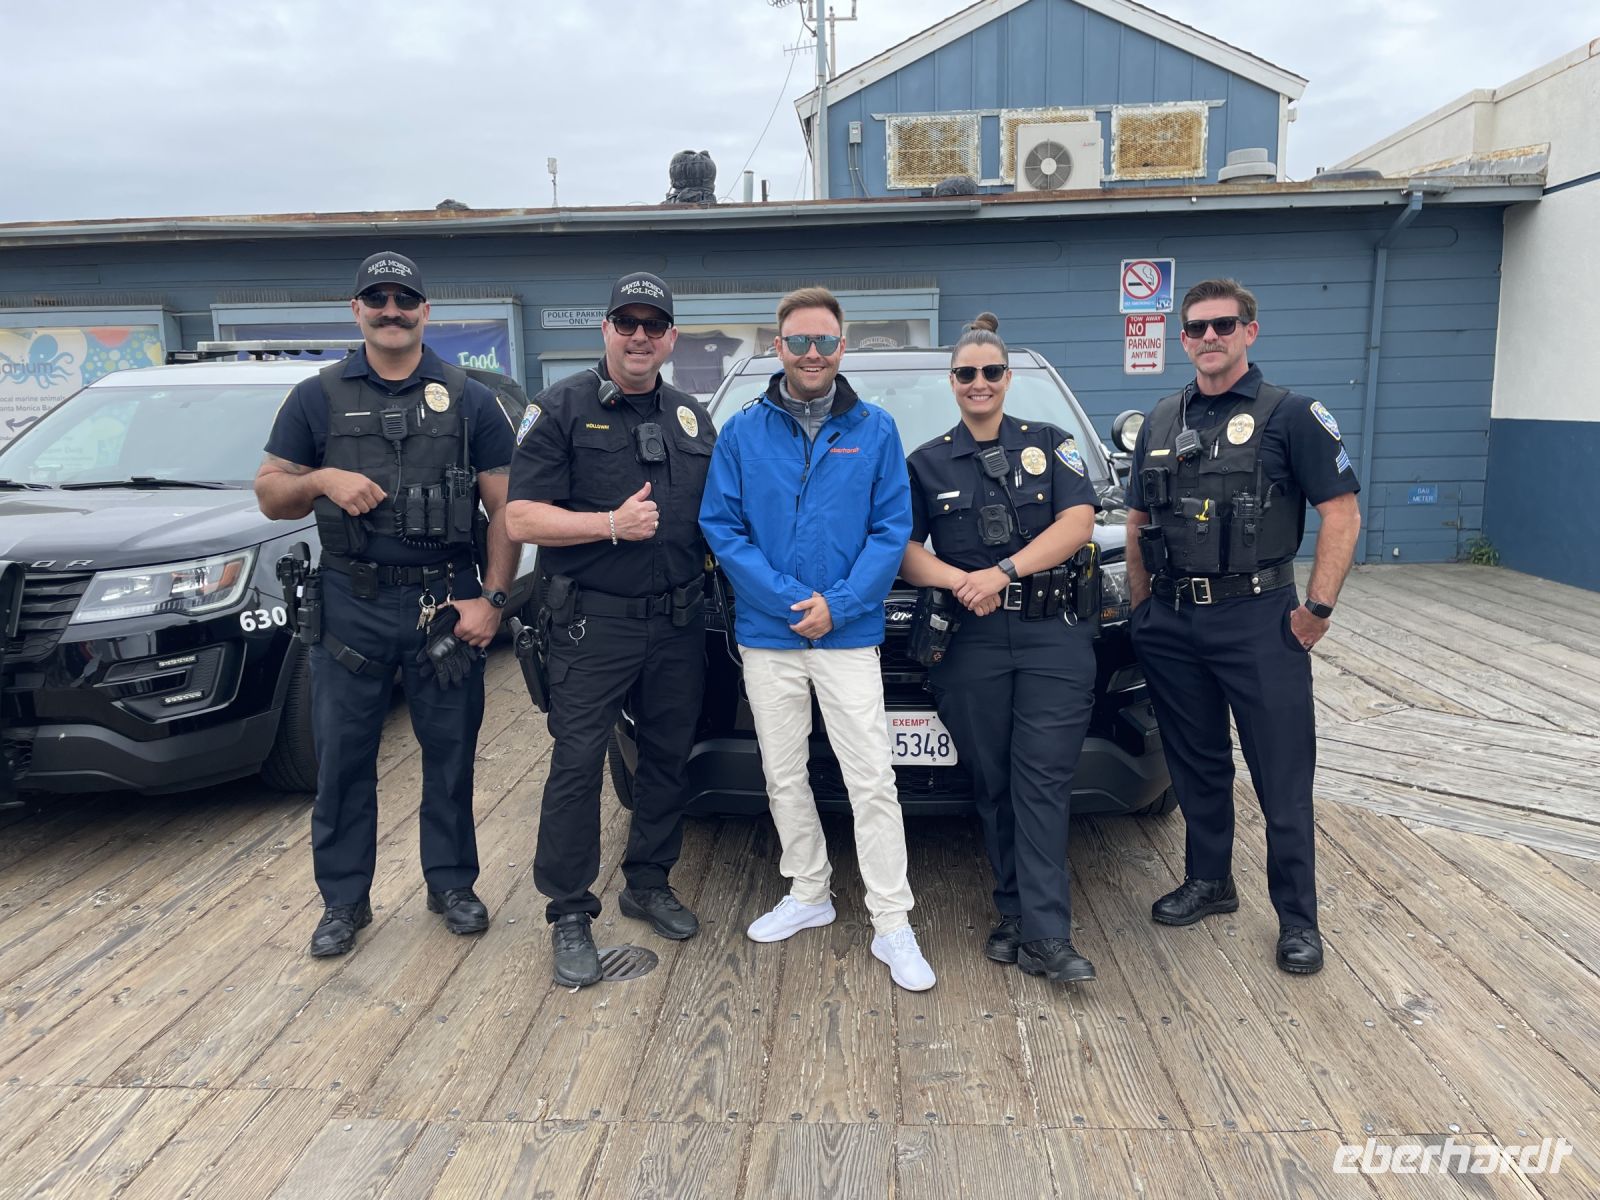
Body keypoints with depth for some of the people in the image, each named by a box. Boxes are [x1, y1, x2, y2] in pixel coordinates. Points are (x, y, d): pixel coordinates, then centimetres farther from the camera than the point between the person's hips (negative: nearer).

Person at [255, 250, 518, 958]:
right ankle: (344, 900, 21)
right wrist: (321, 480, -12)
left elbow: (503, 507, 3)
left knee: (451, 752, 7)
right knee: (342, 757, 6)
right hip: (350, 604, 1)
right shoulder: (318, 398, 8)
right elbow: (270, 496, 10)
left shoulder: (469, 401, 6)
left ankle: (451, 884, 24)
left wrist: (491, 598, -6)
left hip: (447, 603, 0)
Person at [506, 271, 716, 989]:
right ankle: (569, 914, 13)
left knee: (668, 759, 13)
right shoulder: (562, 408, -3)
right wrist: (613, 525, -21)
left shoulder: (691, 418, 13)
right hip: (594, 625, -5)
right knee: (577, 765, -2)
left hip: (678, 625, 5)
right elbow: (522, 519, -11)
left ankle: (648, 885, 31)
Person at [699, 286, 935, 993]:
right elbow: (720, 525, -2)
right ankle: (808, 894, 32)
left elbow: (892, 528, -2)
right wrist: (788, 599, -12)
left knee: (872, 781, -3)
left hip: (849, 635, -2)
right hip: (767, 636, 2)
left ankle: (892, 927, 7)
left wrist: (838, 604, -14)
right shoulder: (743, 432, 3)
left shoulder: (874, 430, 1)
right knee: (784, 776, 13)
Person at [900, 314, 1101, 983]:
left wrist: (1004, 571, -16)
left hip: (1054, 635, -1)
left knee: (1042, 782, -7)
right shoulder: (928, 463, 12)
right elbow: (906, 551, 6)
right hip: (970, 643, 2)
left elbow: (1078, 522, -4)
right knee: (993, 784, 6)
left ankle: (1045, 937, -6)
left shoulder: (1050, 445, 9)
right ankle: (1016, 914, 18)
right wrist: (959, 580, -13)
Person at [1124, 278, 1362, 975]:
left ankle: (1298, 917, 15)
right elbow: (1137, 521, 17)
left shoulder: (1289, 415, -4)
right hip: (1172, 623, 5)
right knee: (1195, 763, 15)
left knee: (1283, 776, 2)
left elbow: (1341, 513, -7)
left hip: (1258, 618, -5)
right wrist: (1140, 606, 10)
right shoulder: (1161, 422, 12)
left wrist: (1318, 607, -11)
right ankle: (1208, 882, 32)